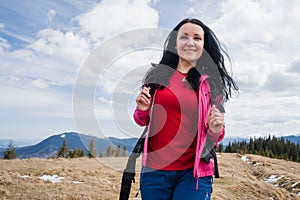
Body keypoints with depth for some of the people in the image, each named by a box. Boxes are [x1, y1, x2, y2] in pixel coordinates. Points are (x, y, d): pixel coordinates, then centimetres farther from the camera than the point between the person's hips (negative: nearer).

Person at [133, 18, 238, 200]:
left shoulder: (210, 82, -1)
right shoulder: (157, 75, 2)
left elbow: (215, 136, 6)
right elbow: (143, 121, 13)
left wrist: (215, 130, -16)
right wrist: (142, 110, -8)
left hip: (194, 172, -1)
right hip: (154, 169, 2)